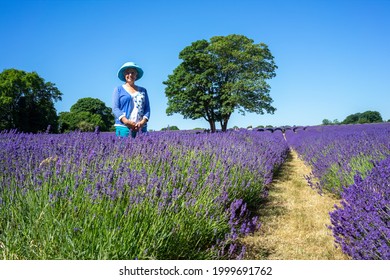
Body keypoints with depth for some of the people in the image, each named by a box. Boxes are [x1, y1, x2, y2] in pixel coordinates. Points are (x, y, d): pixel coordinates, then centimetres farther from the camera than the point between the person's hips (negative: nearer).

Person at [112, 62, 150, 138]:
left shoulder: (143, 90, 19)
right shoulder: (118, 89, 11)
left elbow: (147, 108, 12)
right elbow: (115, 108, 1)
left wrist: (143, 122, -8)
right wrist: (126, 121, -15)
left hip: (141, 128, 2)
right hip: (123, 127, -2)